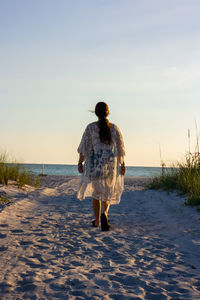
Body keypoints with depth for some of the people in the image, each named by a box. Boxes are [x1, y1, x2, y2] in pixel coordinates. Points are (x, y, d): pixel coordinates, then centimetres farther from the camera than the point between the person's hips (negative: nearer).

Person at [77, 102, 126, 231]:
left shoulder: (91, 127, -5)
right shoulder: (114, 128, 0)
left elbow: (84, 147, -6)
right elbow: (120, 148, 2)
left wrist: (80, 163, -1)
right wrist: (122, 164, 9)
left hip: (94, 163, -1)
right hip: (111, 164, 1)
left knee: (95, 192, 16)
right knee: (108, 191, 15)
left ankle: (97, 221, 17)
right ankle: (104, 214, -13)